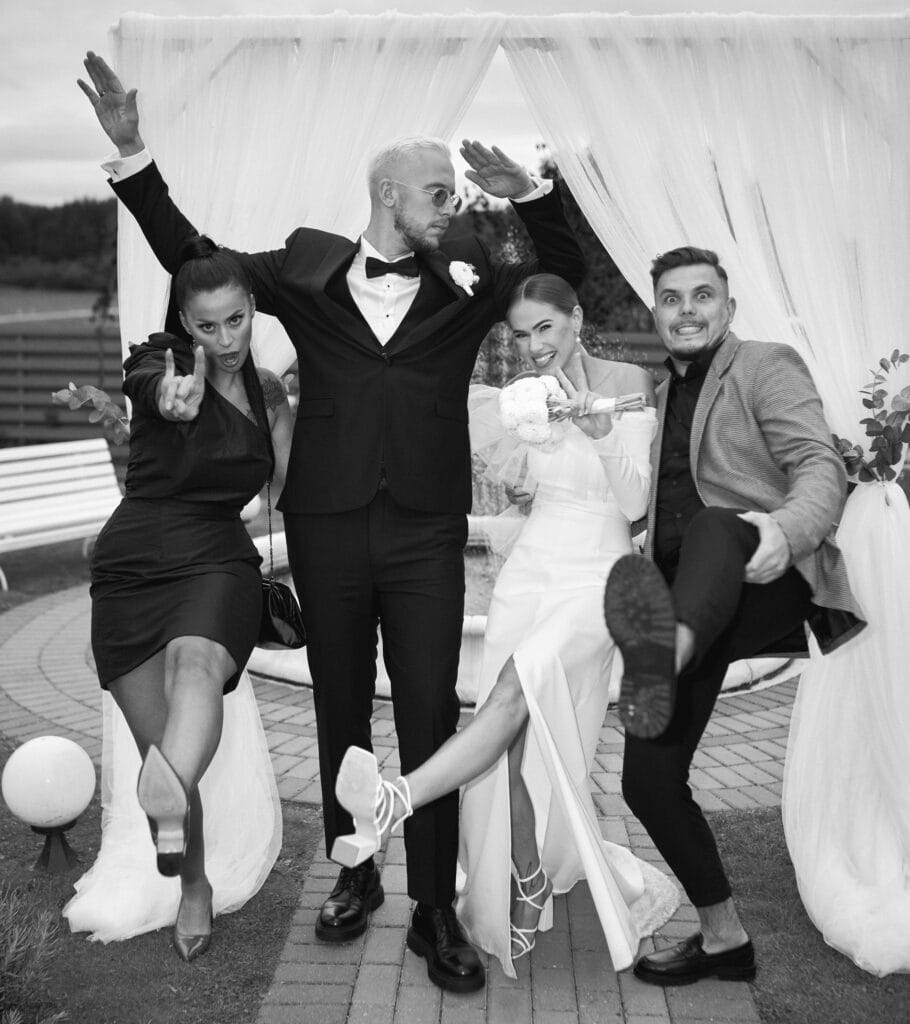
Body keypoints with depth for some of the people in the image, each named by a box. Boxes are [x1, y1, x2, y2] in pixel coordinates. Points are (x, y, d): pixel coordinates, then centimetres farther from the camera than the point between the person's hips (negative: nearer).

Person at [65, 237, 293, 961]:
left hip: (219, 563, 1)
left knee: (198, 664, -34)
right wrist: (177, 399, -50)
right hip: (133, 567, -1)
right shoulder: (162, 367, -3)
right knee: (160, 742, 0)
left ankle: (171, 796, -63)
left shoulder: (267, 390, 10)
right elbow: (176, 403, -29)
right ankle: (194, 887, 22)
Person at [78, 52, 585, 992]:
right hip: (326, 527, 1)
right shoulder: (305, 269, 5)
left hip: (427, 534, 0)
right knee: (340, 710, 12)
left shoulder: (466, 279, 7)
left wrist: (527, 193, -5)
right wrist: (131, 153, 8)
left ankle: (436, 910, 12)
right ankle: (353, 876, 30)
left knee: (430, 715, 0)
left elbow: (567, 274, 11)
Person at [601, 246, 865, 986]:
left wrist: (785, 528, -35)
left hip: (765, 585, -7)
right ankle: (723, 939, 19)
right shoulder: (669, 393, 25)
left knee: (713, 527, -40)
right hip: (687, 606, 7)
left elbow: (821, 467, -13)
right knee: (648, 779, 1)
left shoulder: (767, 368, 3)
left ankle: (665, 661, -70)